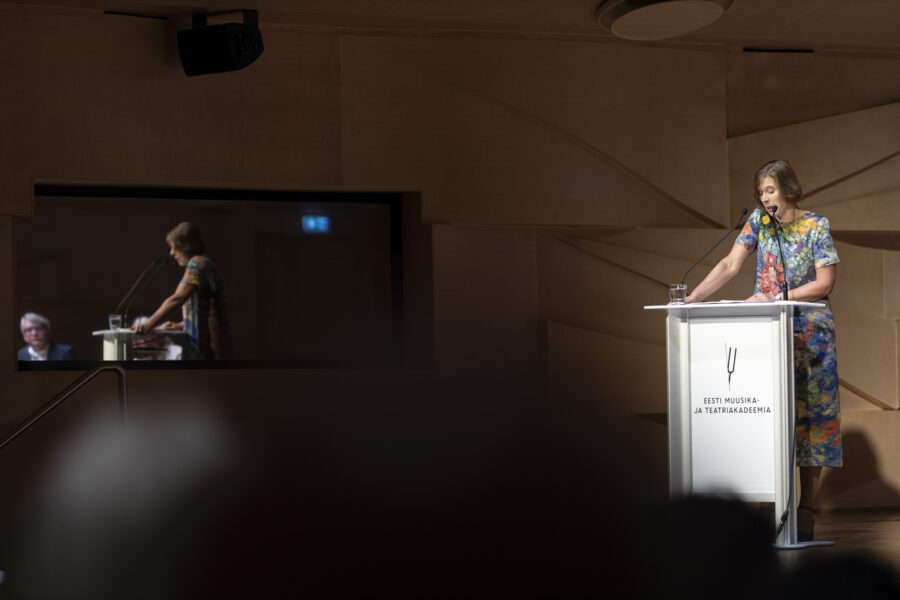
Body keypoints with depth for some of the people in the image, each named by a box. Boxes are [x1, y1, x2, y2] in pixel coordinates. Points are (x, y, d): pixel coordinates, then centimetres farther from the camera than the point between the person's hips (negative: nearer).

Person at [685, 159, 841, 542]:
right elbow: (731, 266, 0)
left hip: (808, 332, -3)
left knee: (808, 416, -2)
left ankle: (807, 509, 1)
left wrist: (777, 297, -16)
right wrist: (692, 298, -11)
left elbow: (825, 283, -8)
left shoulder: (817, 226, -3)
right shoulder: (759, 221, 6)